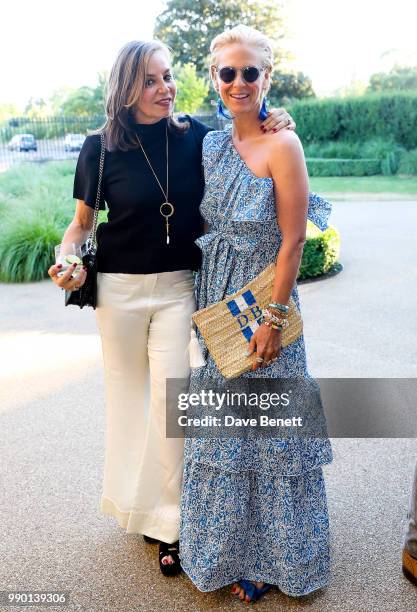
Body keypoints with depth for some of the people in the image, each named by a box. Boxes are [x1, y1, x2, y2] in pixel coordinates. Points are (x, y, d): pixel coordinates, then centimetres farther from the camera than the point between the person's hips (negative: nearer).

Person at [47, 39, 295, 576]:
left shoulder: (195, 137, -2)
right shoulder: (101, 147, -3)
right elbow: (82, 220, 5)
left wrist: (273, 124, -8)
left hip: (177, 286, 0)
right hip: (119, 288, 1)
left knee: (170, 396, -4)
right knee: (127, 395, 12)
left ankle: (166, 519, 12)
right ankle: (134, 499, 34)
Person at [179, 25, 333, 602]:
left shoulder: (282, 145, -13)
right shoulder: (211, 144, 7)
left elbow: (292, 243, -15)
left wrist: (273, 319, -16)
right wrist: (208, 309, 10)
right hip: (215, 302, 7)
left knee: (265, 428, 7)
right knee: (218, 428, 17)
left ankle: (265, 557, 29)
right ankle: (224, 545, 39)